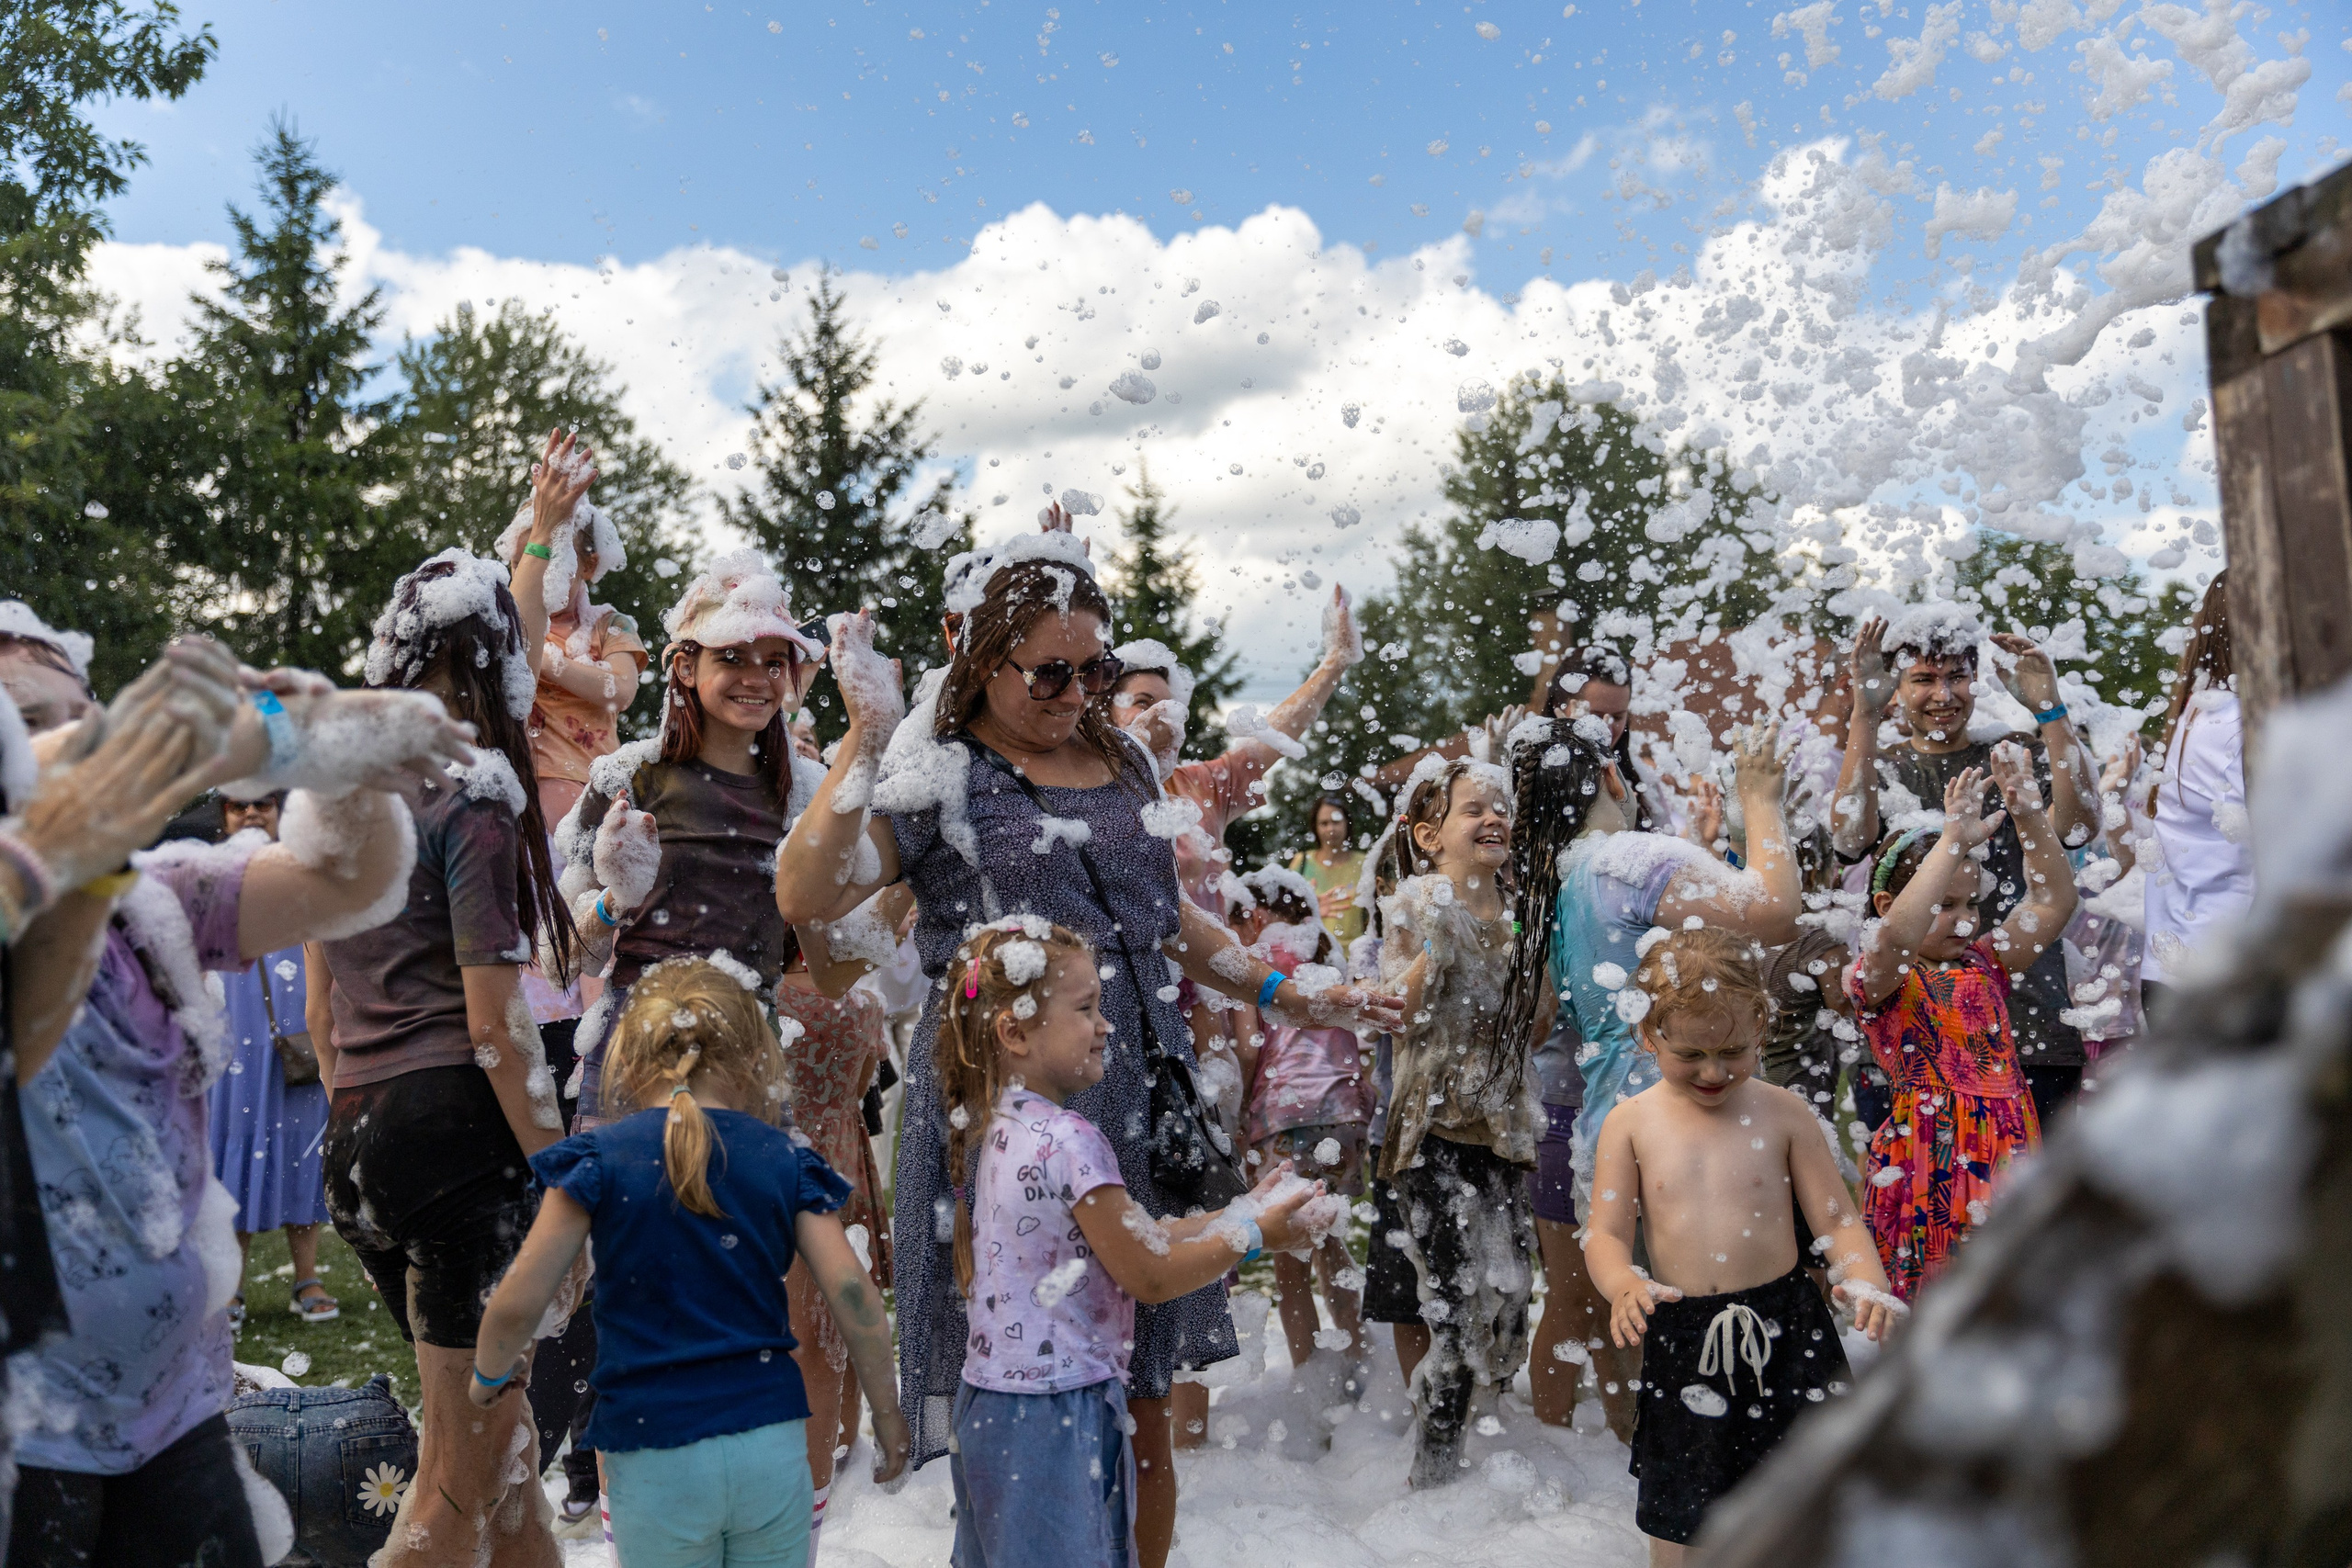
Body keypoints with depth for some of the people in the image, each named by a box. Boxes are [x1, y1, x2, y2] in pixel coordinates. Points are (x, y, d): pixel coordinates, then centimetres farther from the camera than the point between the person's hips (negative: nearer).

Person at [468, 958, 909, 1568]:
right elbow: (854, 1295, -6)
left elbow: (518, 1304, -7)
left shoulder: (599, 1158, -5)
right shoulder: (784, 1159, 0)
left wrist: (489, 1373, 14)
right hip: (772, 1447, 2)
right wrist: (888, 1417, 6)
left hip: (657, 1459, -1)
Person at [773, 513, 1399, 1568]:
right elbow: (805, 898, -18)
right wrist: (864, 737, -21)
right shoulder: (938, 773, -5)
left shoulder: (1120, 760, 12)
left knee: (1142, 1397, 13)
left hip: (1134, 1097, 5)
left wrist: (1285, 995, 18)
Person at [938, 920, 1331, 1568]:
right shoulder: (1069, 1141, -21)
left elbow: (1135, 1235, 9)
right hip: (1055, 1415, -9)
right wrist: (1254, 1234, -4)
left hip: (989, 1398, 9)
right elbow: (1151, 1275, -14)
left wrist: (1239, 1210, 10)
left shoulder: (997, 1129, 7)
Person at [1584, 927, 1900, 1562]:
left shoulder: (1782, 1113, -3)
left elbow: (1836, 1218, 0)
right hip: (1682, 1337, 0)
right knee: (1676, 1512, 11)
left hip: (1785, 1326, 0)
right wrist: (1623, 1286, -24)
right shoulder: (1631, 1123, -3)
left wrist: (1866, 1282, -19)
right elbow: (1606, 1232, -3)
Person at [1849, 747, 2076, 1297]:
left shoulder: (1984, 964, 13)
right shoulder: (1873, 978, -7)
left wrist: (2029, 814, -5)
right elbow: (1895, 937, -30)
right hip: (1931, 1164, -6)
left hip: (2006, 1151, 6)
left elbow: (2054, 902, 6)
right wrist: (1954, 840, -31)